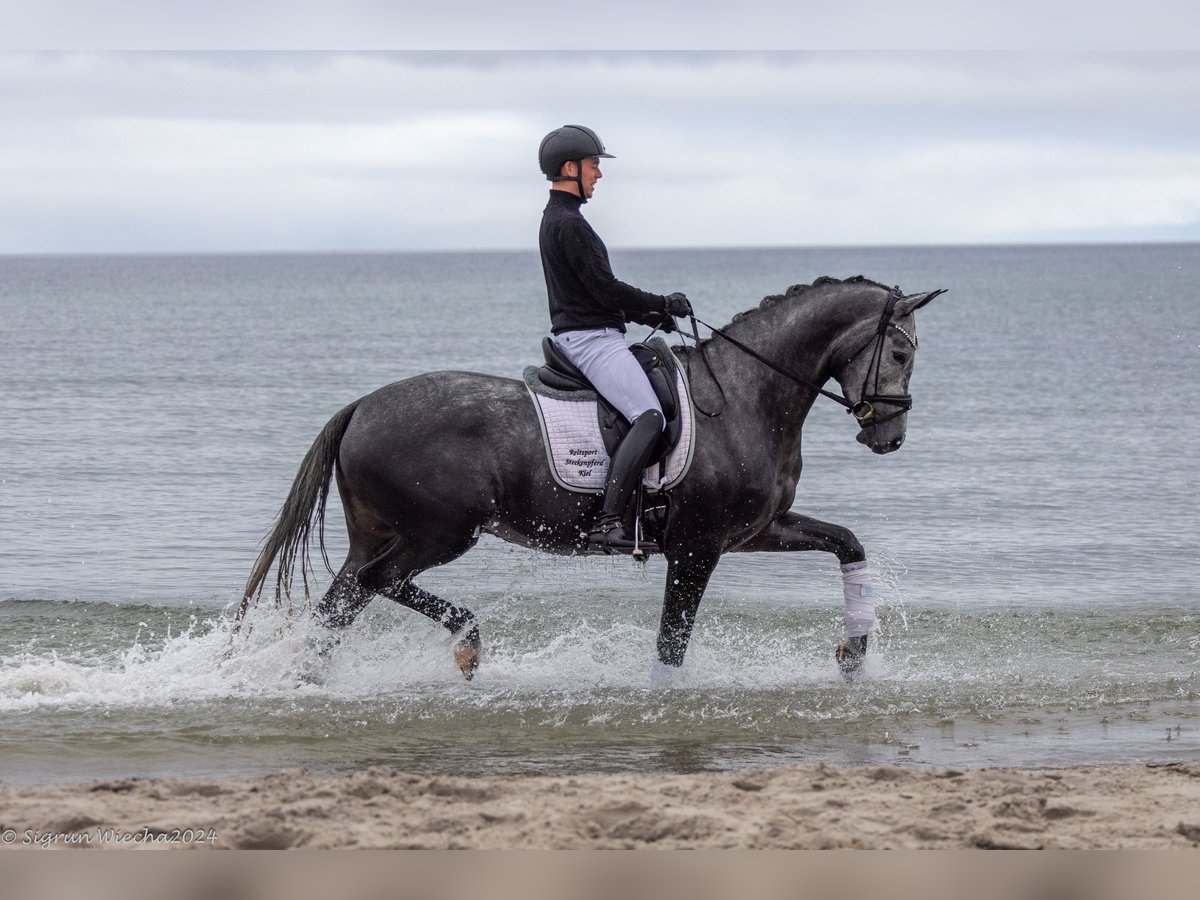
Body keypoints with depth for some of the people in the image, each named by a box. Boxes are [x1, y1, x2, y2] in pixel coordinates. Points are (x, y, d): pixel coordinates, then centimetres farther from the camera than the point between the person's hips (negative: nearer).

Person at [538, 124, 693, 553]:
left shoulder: (557, 219, 19)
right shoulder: (569, 224, -15)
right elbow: (606, 289, -18)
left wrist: (646, 313, 16)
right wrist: (662, 305, -6)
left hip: (579, 336, 11)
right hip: (590, 337, -11)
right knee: (649, 417, -22)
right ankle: (608, 522, -33)